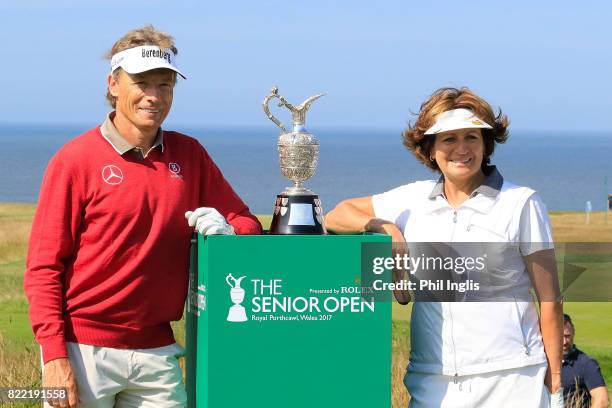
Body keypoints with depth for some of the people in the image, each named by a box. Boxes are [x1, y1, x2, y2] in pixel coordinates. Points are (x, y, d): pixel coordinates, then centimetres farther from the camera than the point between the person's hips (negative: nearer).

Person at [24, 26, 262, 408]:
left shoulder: (189, 154, 9)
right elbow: (43, 267, -6)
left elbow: (246, 221, 16)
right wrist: (54, 355, -14)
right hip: (84, 348, -4)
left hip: (156, 351, 4)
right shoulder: (76, 159, -4)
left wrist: (227, 229, -8)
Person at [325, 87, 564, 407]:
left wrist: (554, 381, -2)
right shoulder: (413, 200, 11)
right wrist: (384, 227, -1)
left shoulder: (521, 204, 2)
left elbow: (549, 299, 2)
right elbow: (337, 216, 19)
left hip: (509, 381, -3)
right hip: (431, 382, 3)